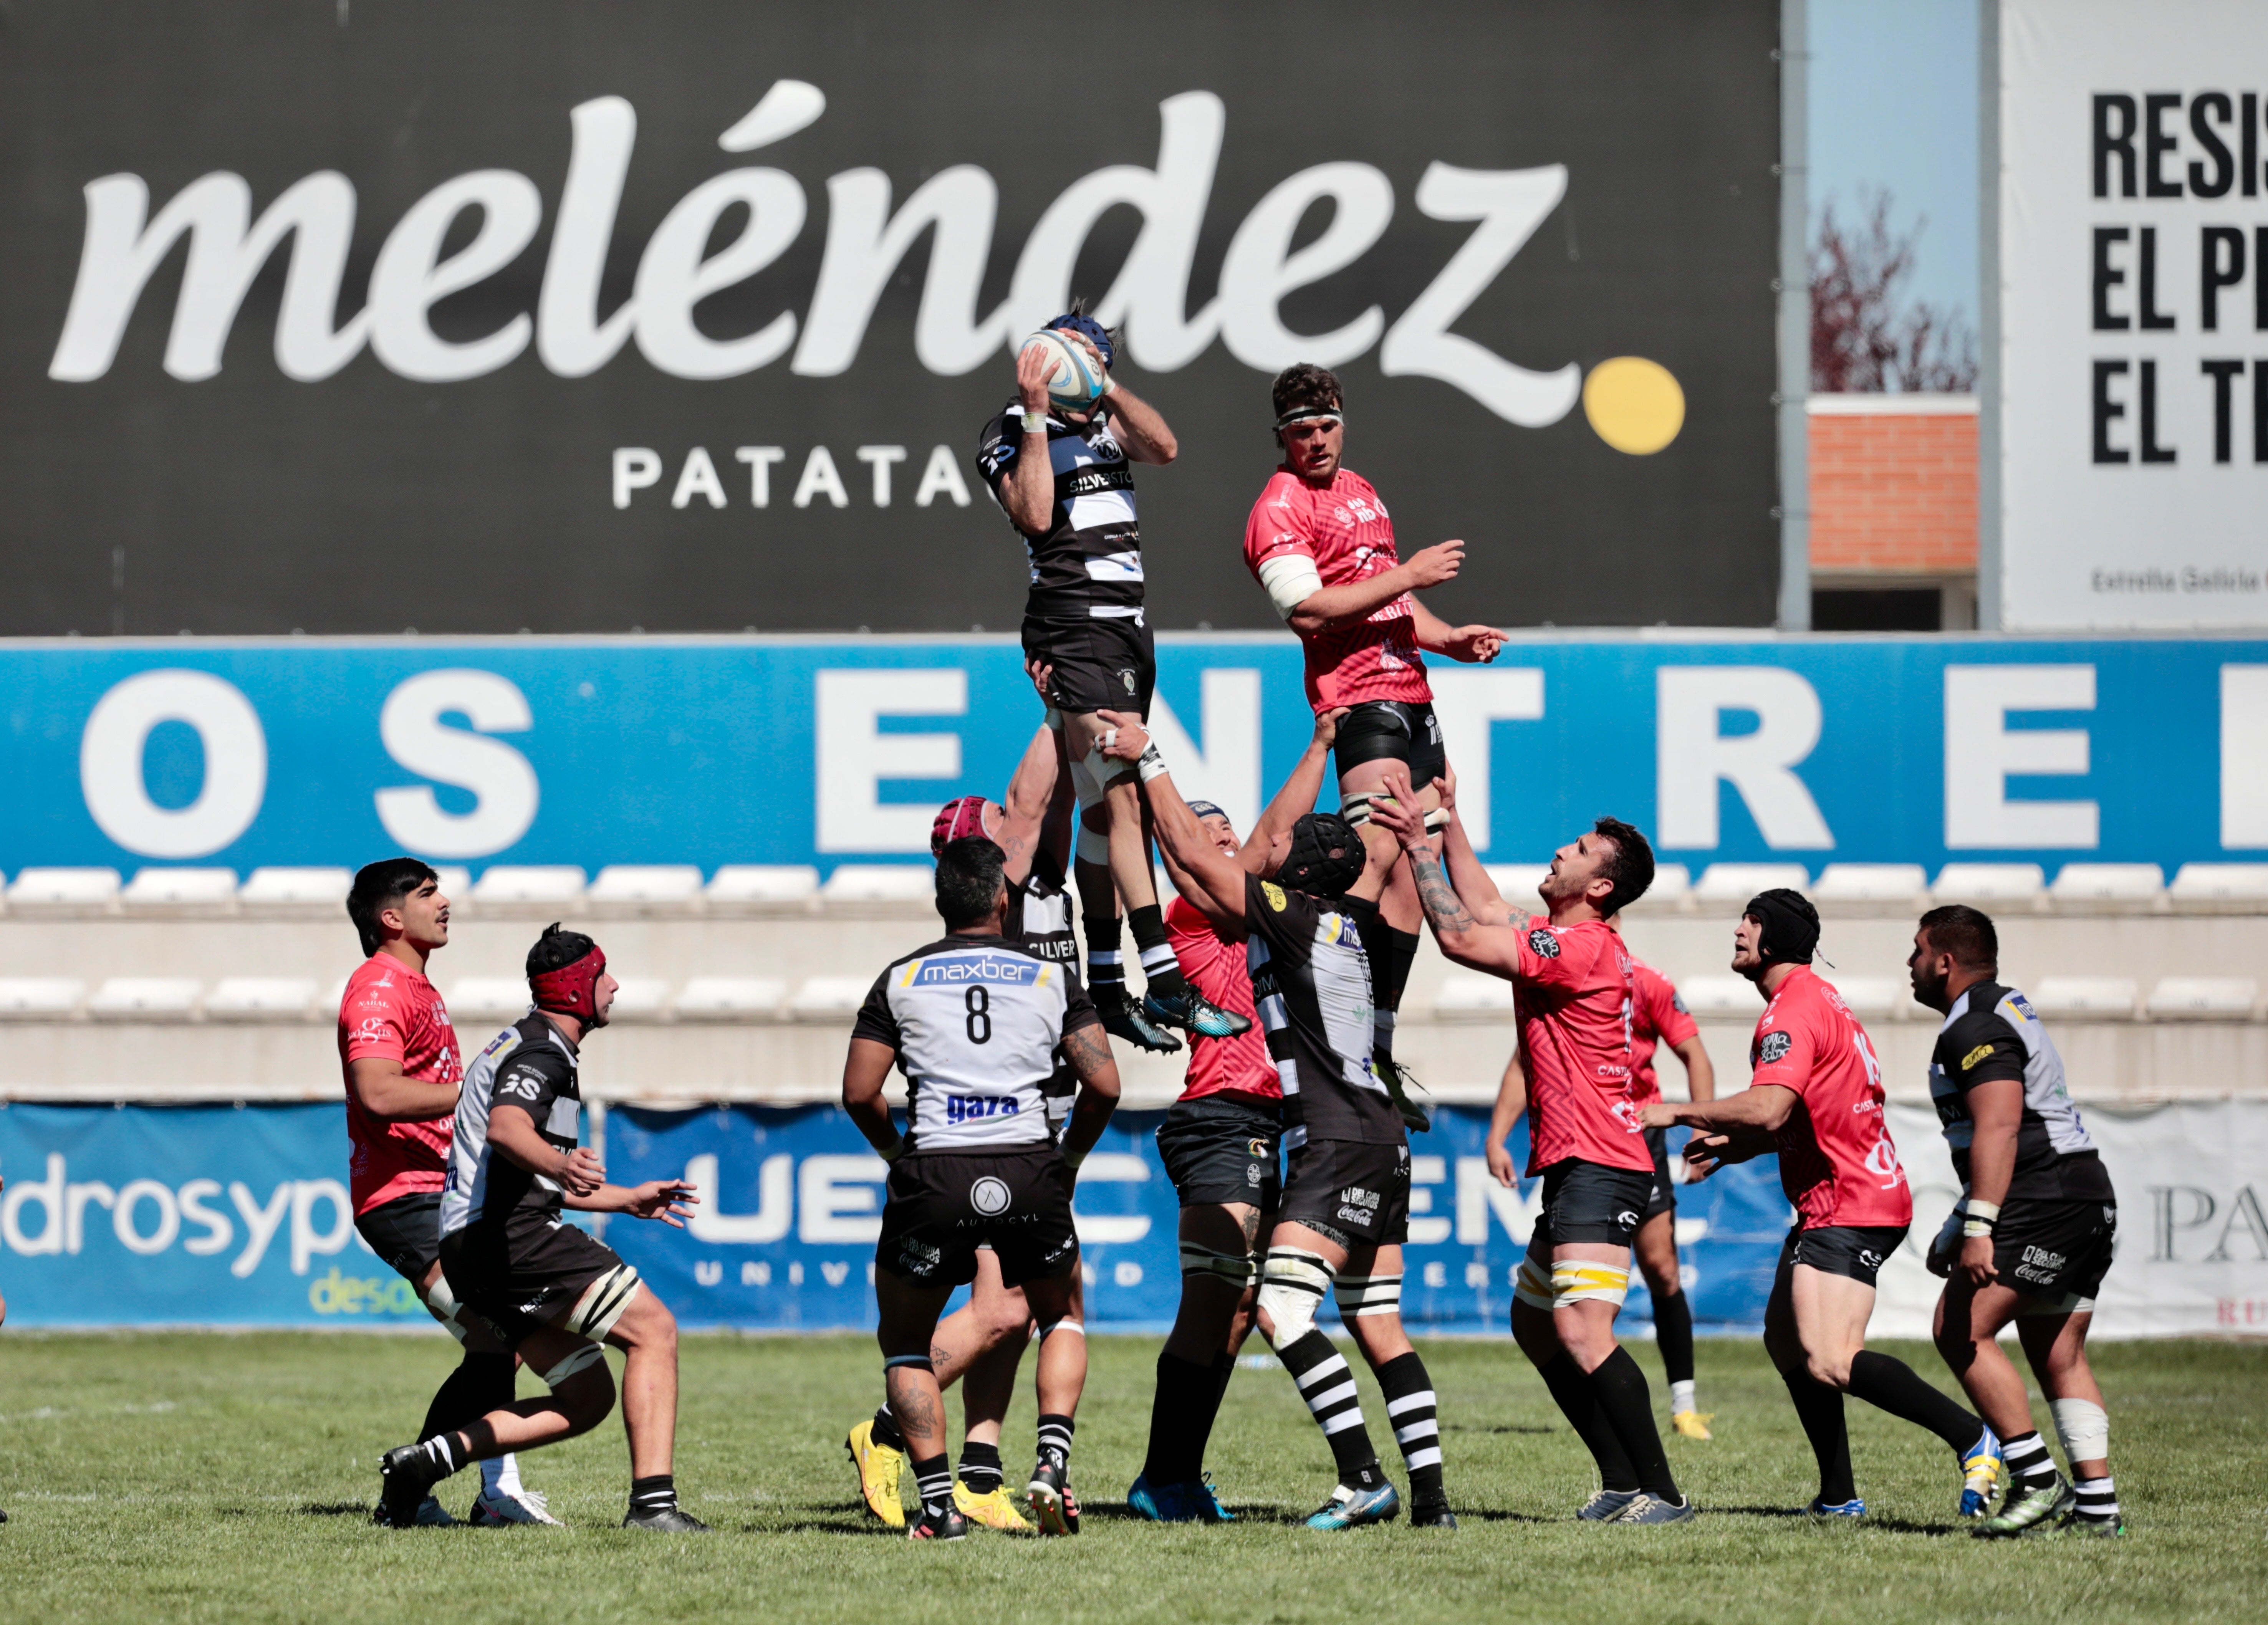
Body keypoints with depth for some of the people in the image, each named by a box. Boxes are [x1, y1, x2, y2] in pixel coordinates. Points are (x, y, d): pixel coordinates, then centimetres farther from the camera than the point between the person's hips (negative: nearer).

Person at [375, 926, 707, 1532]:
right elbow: (507, 1130, -30)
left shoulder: (528, 1046, 26)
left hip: (471, 1249, 10)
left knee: (587, 1399, 8)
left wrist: (626, 1199, 43)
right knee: (653, 1329, -11)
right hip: (514, 1237, -10)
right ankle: (652, 1500, -21)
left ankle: (432, 1457, -1)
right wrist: (561, 1165, -49)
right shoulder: (543, 1054, -8)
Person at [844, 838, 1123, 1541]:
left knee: (904, 1342, 19)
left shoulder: (901, 980, 9)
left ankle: (937, 1502, 5)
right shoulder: (1052, 977, 10)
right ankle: (1053, 1461, 4)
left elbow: (859, 1093, 2)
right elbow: (1103, 1084, 3)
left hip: (934, 1176, -1)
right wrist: (1069, 1159, 18)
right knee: (1062, 1317, 26)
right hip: (1029, 1175, 1)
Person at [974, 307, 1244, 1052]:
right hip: (1073, 630, -7)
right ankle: (1166, 983, -22)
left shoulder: (1106, 423, 15)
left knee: (1111, 808, 9)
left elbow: (1165, 447, -3)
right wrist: (1038, 413, -15)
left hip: (1127, 629, 7)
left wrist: (1102, 383, -9)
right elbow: (1036, 514, -17)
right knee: (1126, 796, -15)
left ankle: (1103, 986, 14)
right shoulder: (1010, 433, -2)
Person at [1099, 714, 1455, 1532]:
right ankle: (1430, 1496, 2)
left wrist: (1149, 759, 2)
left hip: (1337, 1141, -10)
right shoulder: (1346, 926, 13)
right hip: (1381, 1137, 10)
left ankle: (1363, 1479, -22)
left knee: (1281, 1307, -15)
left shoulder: (1293, 916, -8)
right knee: (1379, 1328, 8)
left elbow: (1195, 855, -5)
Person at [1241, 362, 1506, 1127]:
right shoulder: (1281, 507, -6)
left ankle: (1379, 1053, 10)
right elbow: (1306, 608, -18)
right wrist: (1407, 575, -15)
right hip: (1360, 699, -9)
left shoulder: (1361, 493, 23)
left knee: (1413, 870, 7)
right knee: (1378, 855, -26)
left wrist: (1451, 637, 19)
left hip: (1411, 696, 9)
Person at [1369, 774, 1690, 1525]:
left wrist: (1420, 845, -11)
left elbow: (1461, 937, -18)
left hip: (1598, 1171, -11)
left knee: (1581, 1333, -21)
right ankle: (1622, 1485, 17)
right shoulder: (1561, 939, 15)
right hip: (1573, 1170, 11)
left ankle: (1661, 1492, -21)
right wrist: (1448, 822, 26)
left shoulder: (1584, 947, -16)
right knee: (1533, 1324, 18)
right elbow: (1484, 909, 29)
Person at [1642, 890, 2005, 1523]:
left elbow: (1769, 1109, -29)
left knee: (1828, 1363, -22)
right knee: (1786, 1339, 17)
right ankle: (1839, 1497, 18)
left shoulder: (1793, 1012, -15)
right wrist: (1728, 1146, 19)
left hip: (1849, 1209, -11)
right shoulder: (1815, 998, 19)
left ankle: (1972, 1440, -23)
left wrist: (1678, 1112, -18)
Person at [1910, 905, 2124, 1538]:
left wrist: (1979, 1228, -30)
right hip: (2088, 1195, 11)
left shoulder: (1977, 1029, -11)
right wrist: (1961, 1226, 36)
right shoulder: (2008, 1010, 23)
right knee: (2060, 1357, 11)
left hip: (2044, 1200, -11)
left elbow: (1998, 1129, -24)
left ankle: (2037, 1480, -14)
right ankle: (2097, 1503, 6)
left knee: (1960, 1330, -12)